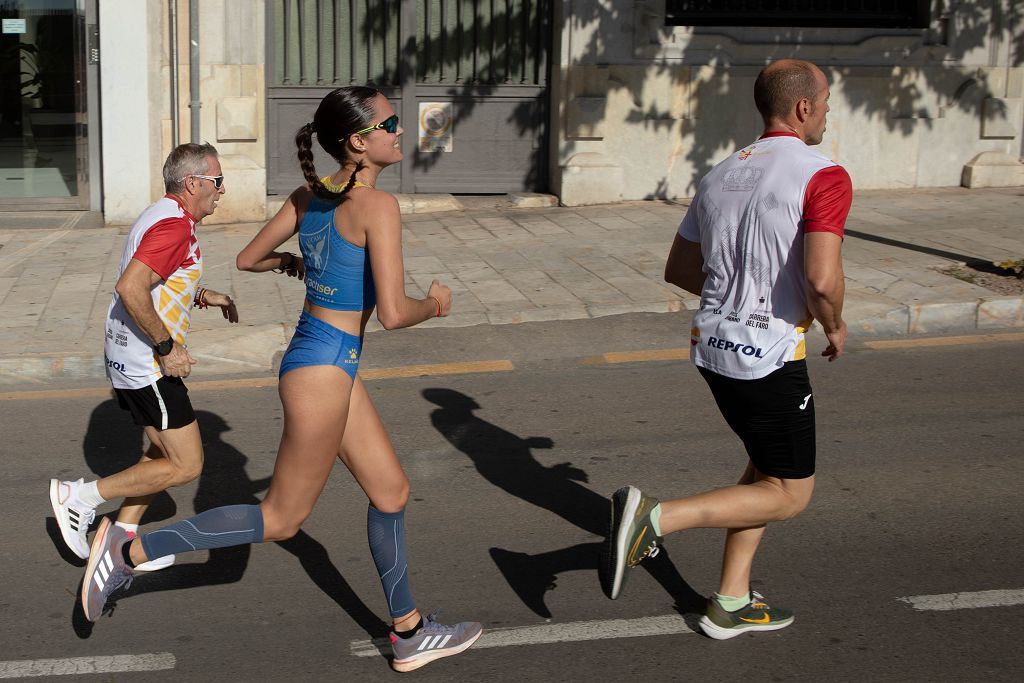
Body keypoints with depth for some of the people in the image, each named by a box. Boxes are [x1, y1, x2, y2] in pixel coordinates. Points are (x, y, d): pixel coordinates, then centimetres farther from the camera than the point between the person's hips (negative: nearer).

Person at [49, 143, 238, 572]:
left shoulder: (161, 216, 14)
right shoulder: (174, 225, -19)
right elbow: (130, 288, -31)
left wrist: (203, 296, 25)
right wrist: (167, 347, -24)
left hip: (126, 359, 11)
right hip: (148, 364, -11)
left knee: (164, 451, 20)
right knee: (186, 465, -4)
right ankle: (82, 496, -1)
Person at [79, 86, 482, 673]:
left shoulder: (309, 196, 4)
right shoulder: (377, 206, -20)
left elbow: (249, 259, 13)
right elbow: (393, 313, -25)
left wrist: (290, 263, 34)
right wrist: (434, 304, -4)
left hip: (320, 359, 9)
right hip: (325, 369, -9)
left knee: (391, 491, 18)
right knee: (282, 520, 6)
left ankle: (410, 633, 30)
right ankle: (131, 550, 10)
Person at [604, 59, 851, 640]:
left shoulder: (721, 174, 9)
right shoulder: (823, 177, -15)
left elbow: (679, 270, 15)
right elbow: (822, 279, -27)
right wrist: (835, 327, -7)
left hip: (713, 346, 8)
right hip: (770, 358, -8)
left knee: (770, 468, 24)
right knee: (790, 494, 7)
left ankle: (732, 603, 25)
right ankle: (655, 516, -9)